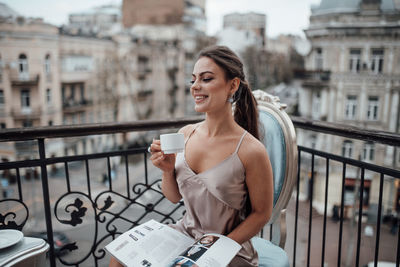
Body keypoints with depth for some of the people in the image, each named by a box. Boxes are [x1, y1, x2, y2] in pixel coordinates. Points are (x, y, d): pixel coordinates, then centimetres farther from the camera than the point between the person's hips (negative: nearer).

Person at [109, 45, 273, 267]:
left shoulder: (251, 151, -20)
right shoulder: (185, 134, -4)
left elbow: (261, 213, -8)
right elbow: (174, 197, 6)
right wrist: (167, 171, -13)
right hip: (184, 233, 5)